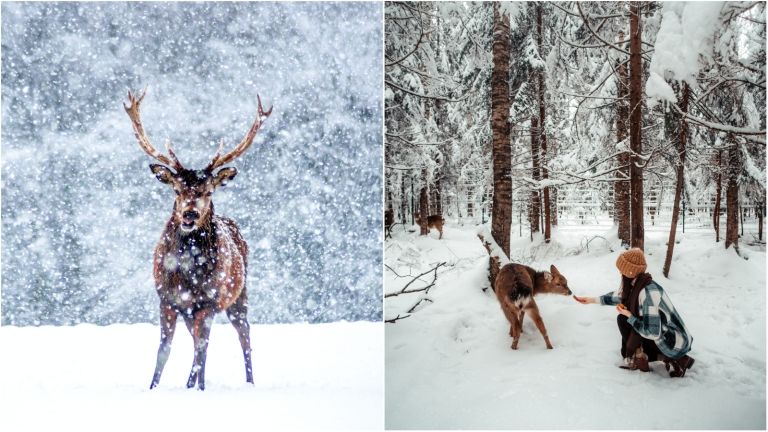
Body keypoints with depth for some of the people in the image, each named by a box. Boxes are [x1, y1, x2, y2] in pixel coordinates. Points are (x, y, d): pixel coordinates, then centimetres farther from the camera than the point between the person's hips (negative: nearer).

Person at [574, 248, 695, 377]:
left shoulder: (648, 292, -30)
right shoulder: (635, 283, -4)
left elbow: (652, 333, -29)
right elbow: (618, 296, 19)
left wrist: (629, 316, -17)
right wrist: (591, 300, 19)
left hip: (673, 343, -9)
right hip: (663, 334, 9)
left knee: (623, 319, -11)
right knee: (628, 351, 22)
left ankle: (638, 359, 1)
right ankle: (667, 358, 12)